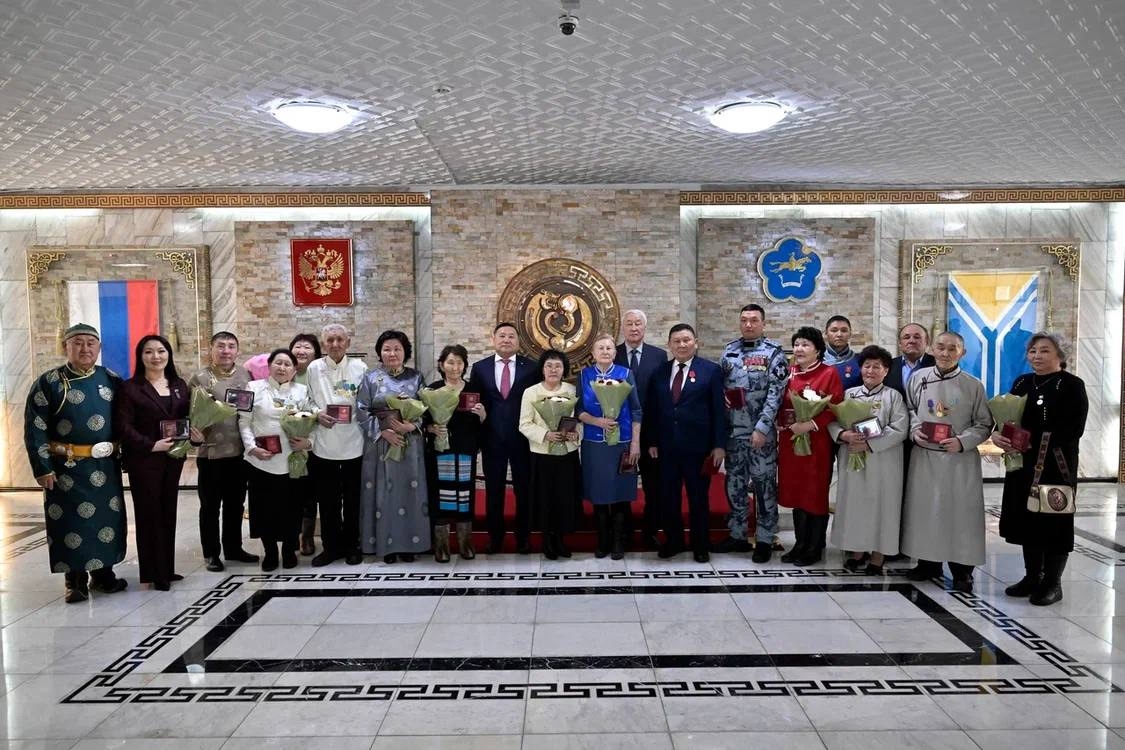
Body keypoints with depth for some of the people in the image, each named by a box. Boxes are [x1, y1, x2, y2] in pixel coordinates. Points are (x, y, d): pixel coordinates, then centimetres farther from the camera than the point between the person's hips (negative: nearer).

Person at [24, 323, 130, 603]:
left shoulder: (112, 380, 6)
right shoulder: (48, 382, -4)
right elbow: (35, 428, -6)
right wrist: (42, 468, -11)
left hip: (106, 464, 3)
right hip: (66, 467, -3)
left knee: (108, 518, 9)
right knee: (70, 522, 3)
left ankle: (103, 573, 23)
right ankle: (75, 579, 15)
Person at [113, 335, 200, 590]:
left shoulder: (179, 385, 10)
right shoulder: (130, 388, -5)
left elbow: (189, 417, 12)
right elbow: (123, 426, -11)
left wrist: (197, 436, -8)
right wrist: (151, 445, -20)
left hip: (173, 458, 5)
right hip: (144, 460, -5)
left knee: (168, 512, 11)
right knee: (149, 514, 1)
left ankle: (167, 569, 21)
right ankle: (153, 572, 10)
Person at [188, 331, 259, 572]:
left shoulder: (245, 375, 7)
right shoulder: (200, 378, -4)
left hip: (240, 451, 4)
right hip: (211, 452, -4)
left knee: (236, 503, 14)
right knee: (210, 505, 7)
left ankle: (233, 548, 28)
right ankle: (212, 553, 19)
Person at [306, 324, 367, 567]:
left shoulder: (359, 368, 2)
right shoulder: (314, 368, 4)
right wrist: (317, 415, -11)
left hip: (353, 444, -1)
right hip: (324, 444, 1)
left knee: (352, 499, 9)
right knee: (327, 500, 8)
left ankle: (351, 546, 23)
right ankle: (331, 547, 22)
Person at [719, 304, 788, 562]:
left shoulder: (774, 353, -6)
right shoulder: (729, 350, 9)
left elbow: (775, 394, -13)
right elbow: (719, 385, 16)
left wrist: (762, 428, -19)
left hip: (761, 433, -5)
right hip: (732, 431, 5)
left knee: (764, 486, 4)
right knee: (734, 484, 12)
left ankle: (765, 540, 16)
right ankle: (737, 535, 26)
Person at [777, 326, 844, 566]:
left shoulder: (829, 373, -6)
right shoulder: (789, 373, 10)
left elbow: (836, 408, -12)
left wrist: (812, 424, -21)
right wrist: (789, 422, -3)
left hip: (817, 443, -5)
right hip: (790, 441, 5)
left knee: (816, 494, 3)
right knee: (795, 492, 11)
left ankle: (815, 548, 15)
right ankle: (800, 544, 23)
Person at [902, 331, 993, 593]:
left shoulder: (973, 385, -4)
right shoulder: (917, 378, 2)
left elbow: (984, 424, 0)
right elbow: (910, 409, 14)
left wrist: (962, 441, -15)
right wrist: (914, 430, -5)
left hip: (960, 459, -2)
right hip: (924, 456, 3)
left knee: (960, 511, 2)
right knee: (924, 508, 11)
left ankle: (962, 570, 15)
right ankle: (928, 561, 26)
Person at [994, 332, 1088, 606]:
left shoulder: (1072, 385, -6)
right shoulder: (1022, 382, 11)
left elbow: (1074, 429, -15)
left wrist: (1032, 442, -23)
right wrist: (998, 434, -12)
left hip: (1056, 467, -5)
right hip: (1023, 465, 5)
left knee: (1053, 520, 3)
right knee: (1027, 519, 10)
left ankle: (1053, 583, 16)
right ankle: (1032, 577, 23)